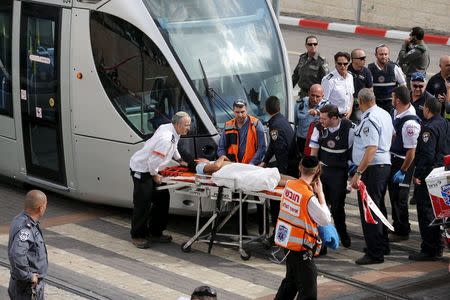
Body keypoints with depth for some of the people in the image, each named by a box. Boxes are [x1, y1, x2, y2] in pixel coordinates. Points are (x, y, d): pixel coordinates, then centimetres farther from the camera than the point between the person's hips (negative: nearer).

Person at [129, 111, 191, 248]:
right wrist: (155, 176, -15)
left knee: (162, 199, 12)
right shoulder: (166, 138, -32)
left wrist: (180, 160, 19)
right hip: (141, 169, -10)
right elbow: (153, 160, -29)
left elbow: (173, 148, 23)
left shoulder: (172, 130, -1)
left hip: (150, 169, 10)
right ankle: (137, 236, 7)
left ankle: (155, 233, 21)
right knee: (143, 204, -6)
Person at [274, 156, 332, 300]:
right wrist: (320, 193, -11)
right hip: (301, 247, -8)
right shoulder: (309, 197, -22)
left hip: (288, 242, 8)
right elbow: (326, 220, -13)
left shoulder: (289, 185, -2)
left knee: (291, 280, 27)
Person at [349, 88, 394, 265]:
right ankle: (382, 245, 32)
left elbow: (371, 150, -26)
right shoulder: (385, 114, 11)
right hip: (385, 163, 10)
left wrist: (358, 173, -26)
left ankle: (375, 253, -5)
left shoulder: (369, 120, -19)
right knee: (378, 207, 21)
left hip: (372, 168, -10)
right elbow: (392, 136, 27)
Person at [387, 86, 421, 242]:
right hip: (393, 158, 9)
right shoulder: (397, 112, 0)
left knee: (399, 198, 1)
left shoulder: (409, 123, -28)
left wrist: (403, 171, -20)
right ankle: (397, 225, 36)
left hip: (403, 162, -9)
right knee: (393, 193, 20)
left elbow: (411, 151, -25)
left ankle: (402, 231, 16)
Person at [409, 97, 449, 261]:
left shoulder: (429, 128, -18)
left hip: (429, 175, -9)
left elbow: (427, 155, -24)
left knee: (426, 212, -4)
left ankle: (429, 250, -3)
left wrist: (418, 174, -19)